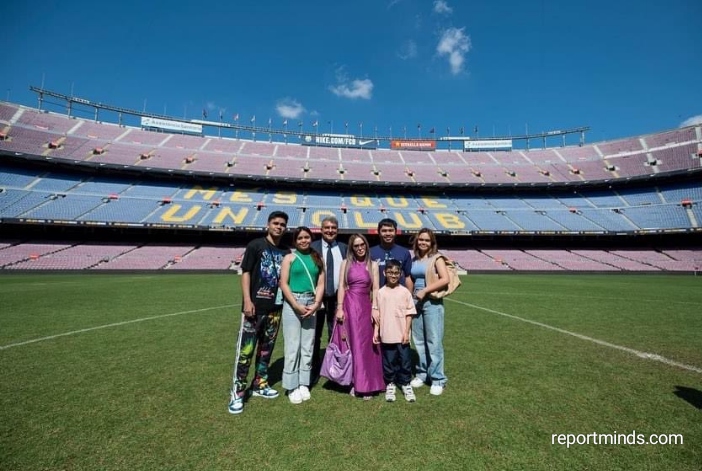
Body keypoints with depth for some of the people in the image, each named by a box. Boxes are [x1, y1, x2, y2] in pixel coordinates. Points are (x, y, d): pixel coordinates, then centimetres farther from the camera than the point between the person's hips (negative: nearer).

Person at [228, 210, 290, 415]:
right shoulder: (255, 245, -4)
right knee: (245, 350, -1)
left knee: (266, 348, 15)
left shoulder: (286, 252, 9)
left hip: (276, 308, 5)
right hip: (255, 307, -5)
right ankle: (237, 392, 12)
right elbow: (246, 273, -7)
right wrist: (247, 300, -15)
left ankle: (260, 384, 30)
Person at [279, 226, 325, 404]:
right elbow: (283, 283, -5)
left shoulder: (317, 259, 9)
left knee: (308, 346, 8)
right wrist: (296, 305, -12)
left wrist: (316, 304, -9)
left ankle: (304, 384, 20)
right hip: (292, 303, -3)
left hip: (311, 304, 3)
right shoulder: (290, 258, 1)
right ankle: (292, 387, 12)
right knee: (293, 346, 0)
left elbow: (321, 284, 5)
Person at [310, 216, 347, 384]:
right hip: (317, 298, -2)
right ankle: (314, 371, 25)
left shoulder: (344, 248, 5)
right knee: (314, 336, 9)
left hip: (337, 298, 2)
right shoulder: (313, 247, -3)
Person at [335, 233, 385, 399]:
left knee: (366, 345, 4)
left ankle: (366, 384, 13)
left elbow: (375, 289, 4)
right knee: (352, 343, 4)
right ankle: (354, 382, 16)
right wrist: (339, 308, -7)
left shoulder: (373, 265, 7)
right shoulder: (346, 263, 5)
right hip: (349, 306, 0)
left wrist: (375, 309, -7)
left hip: (365, 307, 1)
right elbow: (341, 286, 1)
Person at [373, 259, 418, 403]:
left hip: (402, 335, -1)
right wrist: (376, 331, 2)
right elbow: (378, 314, 5)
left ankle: (406, 384, 27)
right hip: (386, 335, 1)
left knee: (405, 360, 9)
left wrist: (406, 332, -5)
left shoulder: (405, 292, -3)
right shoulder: (381, 292, 1)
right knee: (388, 361, 10)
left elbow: (409, 313, -1)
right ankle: (390, 384, 27)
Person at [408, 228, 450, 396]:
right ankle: (422, 374, 26)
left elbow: (445, 279, -15)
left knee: (434, 342, -1)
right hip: (416, 302, 5)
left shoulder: (436, 258, -4)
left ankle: (438, 379, 11)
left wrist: (424, 290, -16)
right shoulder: (414, 260, 11)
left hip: (432, 303, -5)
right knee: (418, 341, 11)